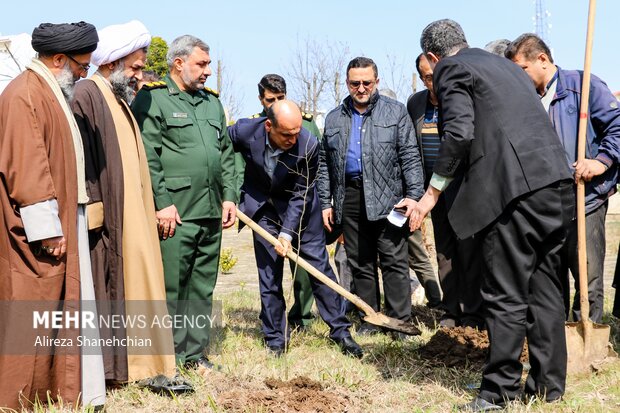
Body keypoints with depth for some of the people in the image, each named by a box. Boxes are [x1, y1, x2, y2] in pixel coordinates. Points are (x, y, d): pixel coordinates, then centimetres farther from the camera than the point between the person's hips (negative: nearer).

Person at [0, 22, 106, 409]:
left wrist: (63, 223, 15)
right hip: (40, 229, -10)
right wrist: (47, 229, -22)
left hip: (65, 221, 10)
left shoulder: (52, 93, 17)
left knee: (67, 310, 11)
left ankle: (71, 392, 18)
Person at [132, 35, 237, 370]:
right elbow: (147, 157, -11)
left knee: (203, 286, 11)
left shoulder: (211, 102, 20)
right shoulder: (152, 99, -3)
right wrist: (162, 203, -15)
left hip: (211, 212, 7)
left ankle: (195, 352, 20)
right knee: (170, 286, -3)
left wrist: (229, 196, 12)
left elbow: (226, 154, 22)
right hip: (175, 213, -7)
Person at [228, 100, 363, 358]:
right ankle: (275, 339, 14)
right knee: (269, 273, 2)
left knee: (319, 265, 1)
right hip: (262, 207, 1)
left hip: (299, 204, -1)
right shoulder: (244, 132, -25)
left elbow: (301, 194, -19)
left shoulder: (308, 145, -28)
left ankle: (340, 331, 13)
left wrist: (287, 232, -23)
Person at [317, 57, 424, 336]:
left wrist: (413, 194, -9)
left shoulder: (396, 112, 6)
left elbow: (410, 157, 1)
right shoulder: (334, 119, 15)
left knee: (394, 261, -5)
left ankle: (399, 320, 0)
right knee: (360, 263, 7)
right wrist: (326, 203, 10)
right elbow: (325, 164, 16)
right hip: (349, 197, 4)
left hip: (388, 197, -3)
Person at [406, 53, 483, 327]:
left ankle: (472, 314, 1)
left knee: (468, 250, -6)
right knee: (444, 251, 10)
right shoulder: (415, 103, 7)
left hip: (464, 188, -5)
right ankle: (451, 312, 17)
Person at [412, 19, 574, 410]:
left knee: (506, 294, -2)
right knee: (544, 288, 14)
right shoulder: (507, 65, 26)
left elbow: (459, 132, -11)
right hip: (555, 183, 8)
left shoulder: (451, 68, 2)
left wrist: (433, 191, -3)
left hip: (516, 188, -8)